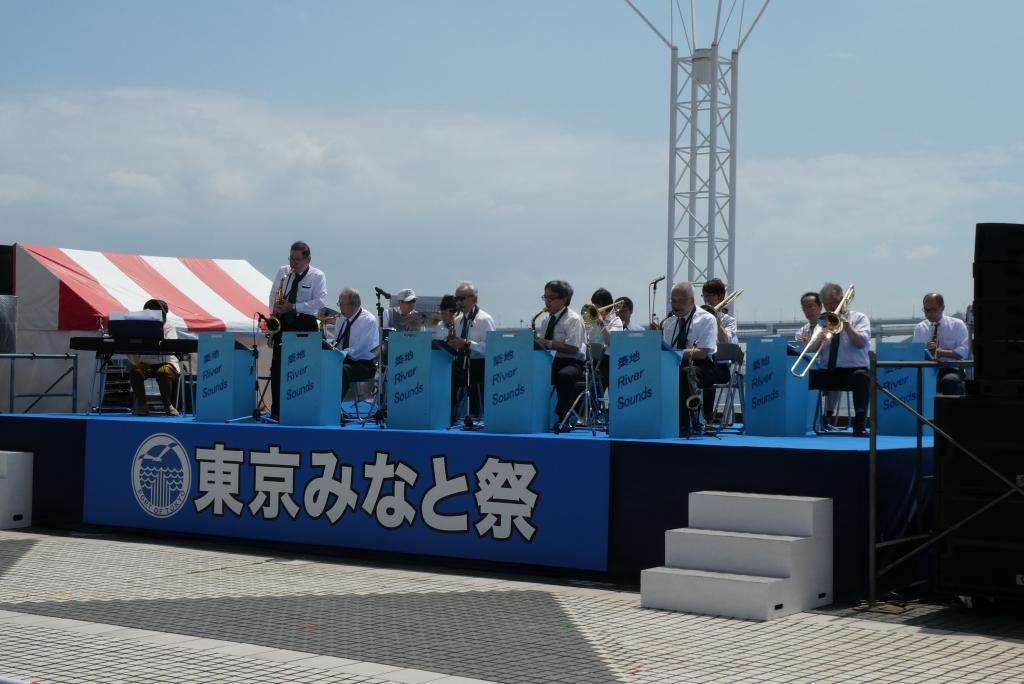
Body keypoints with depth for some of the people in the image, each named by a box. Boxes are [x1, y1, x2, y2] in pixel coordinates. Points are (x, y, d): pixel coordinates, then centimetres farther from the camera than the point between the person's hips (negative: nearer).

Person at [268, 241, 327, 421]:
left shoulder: (317, 276, -3)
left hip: (305, 325, -4)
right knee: (277, 367, 0)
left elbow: (320, 302, -13)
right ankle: (276, 409, 5)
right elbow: (274, 294, 18)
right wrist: (274, 311, -1)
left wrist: (293, 307, -19)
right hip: (282, 323, 4)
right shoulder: (282, 272, 10)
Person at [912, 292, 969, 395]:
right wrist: (926, 350, -18)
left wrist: (941, 352, -18)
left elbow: (964, 351, -4)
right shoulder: (919, 328, 15)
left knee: (950, 380, -39)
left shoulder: (957, 325, 8)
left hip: (951, 369, -1)